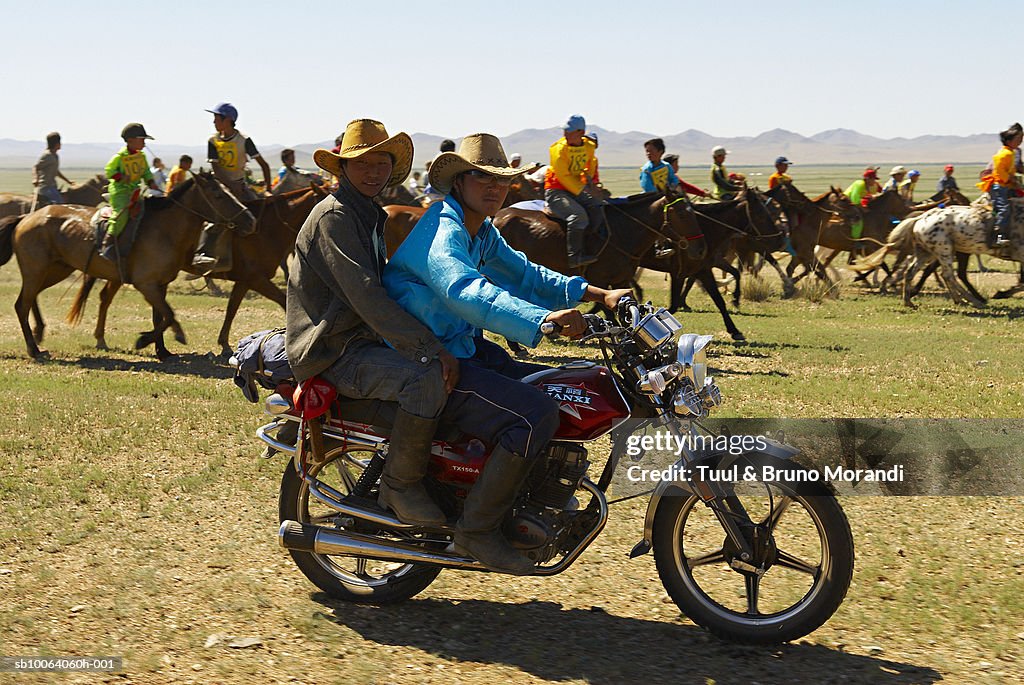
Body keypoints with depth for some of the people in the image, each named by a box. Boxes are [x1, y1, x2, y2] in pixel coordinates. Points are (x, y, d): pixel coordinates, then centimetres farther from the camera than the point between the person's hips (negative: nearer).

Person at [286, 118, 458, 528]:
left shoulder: (374, 218, 19)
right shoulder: (333, 216, -13)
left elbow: (394, 283, 26)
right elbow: (365, 295, -25)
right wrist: (430, 348, -30)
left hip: (367, 339, 10)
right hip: (334, 351, -10)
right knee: (428, 379, -31)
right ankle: (401, 486, -17)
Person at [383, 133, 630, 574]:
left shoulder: (482, 232, 13)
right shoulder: (443, 231, -20)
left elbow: (522, 274, 21)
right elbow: (466, 291, -39)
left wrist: (597, 295, 8)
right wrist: (544, 318, -52)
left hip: (464, 350, 11)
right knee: (536, 414, -25)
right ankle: (477, 530, -14)